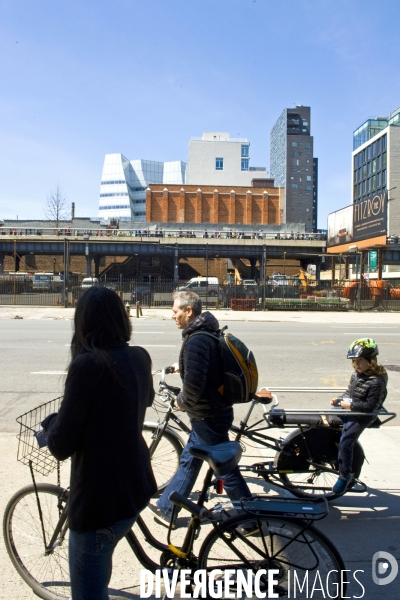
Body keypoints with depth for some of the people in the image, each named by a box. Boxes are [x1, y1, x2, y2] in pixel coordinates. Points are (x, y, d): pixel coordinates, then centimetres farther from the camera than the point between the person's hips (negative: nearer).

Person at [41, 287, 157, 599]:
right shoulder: (139, 357, -2)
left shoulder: (87, 365, -24)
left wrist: (51, 422, 0)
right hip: (135, 488, 8)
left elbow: (61, 446, -19)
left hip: (100, 499, -8)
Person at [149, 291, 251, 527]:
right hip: (210, 411, 11)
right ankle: (166, 508, 36)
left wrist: (181, 402, -11)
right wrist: (182, 367, 18)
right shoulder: (207, 332, 7)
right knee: (188, 460, 21)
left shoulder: (196, 340, -25)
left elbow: (194, 385, -30)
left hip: (209, 416, -11)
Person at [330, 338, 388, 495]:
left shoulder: (376, 381, -22)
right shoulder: (356, 375, 4)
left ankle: (345, 476, 5)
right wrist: (339, 400, 0)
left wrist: (350, 405, -20)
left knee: (345, 444, -13)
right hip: (347, 409, 9)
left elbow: (370, 406, -23)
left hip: (360, 417, -9)